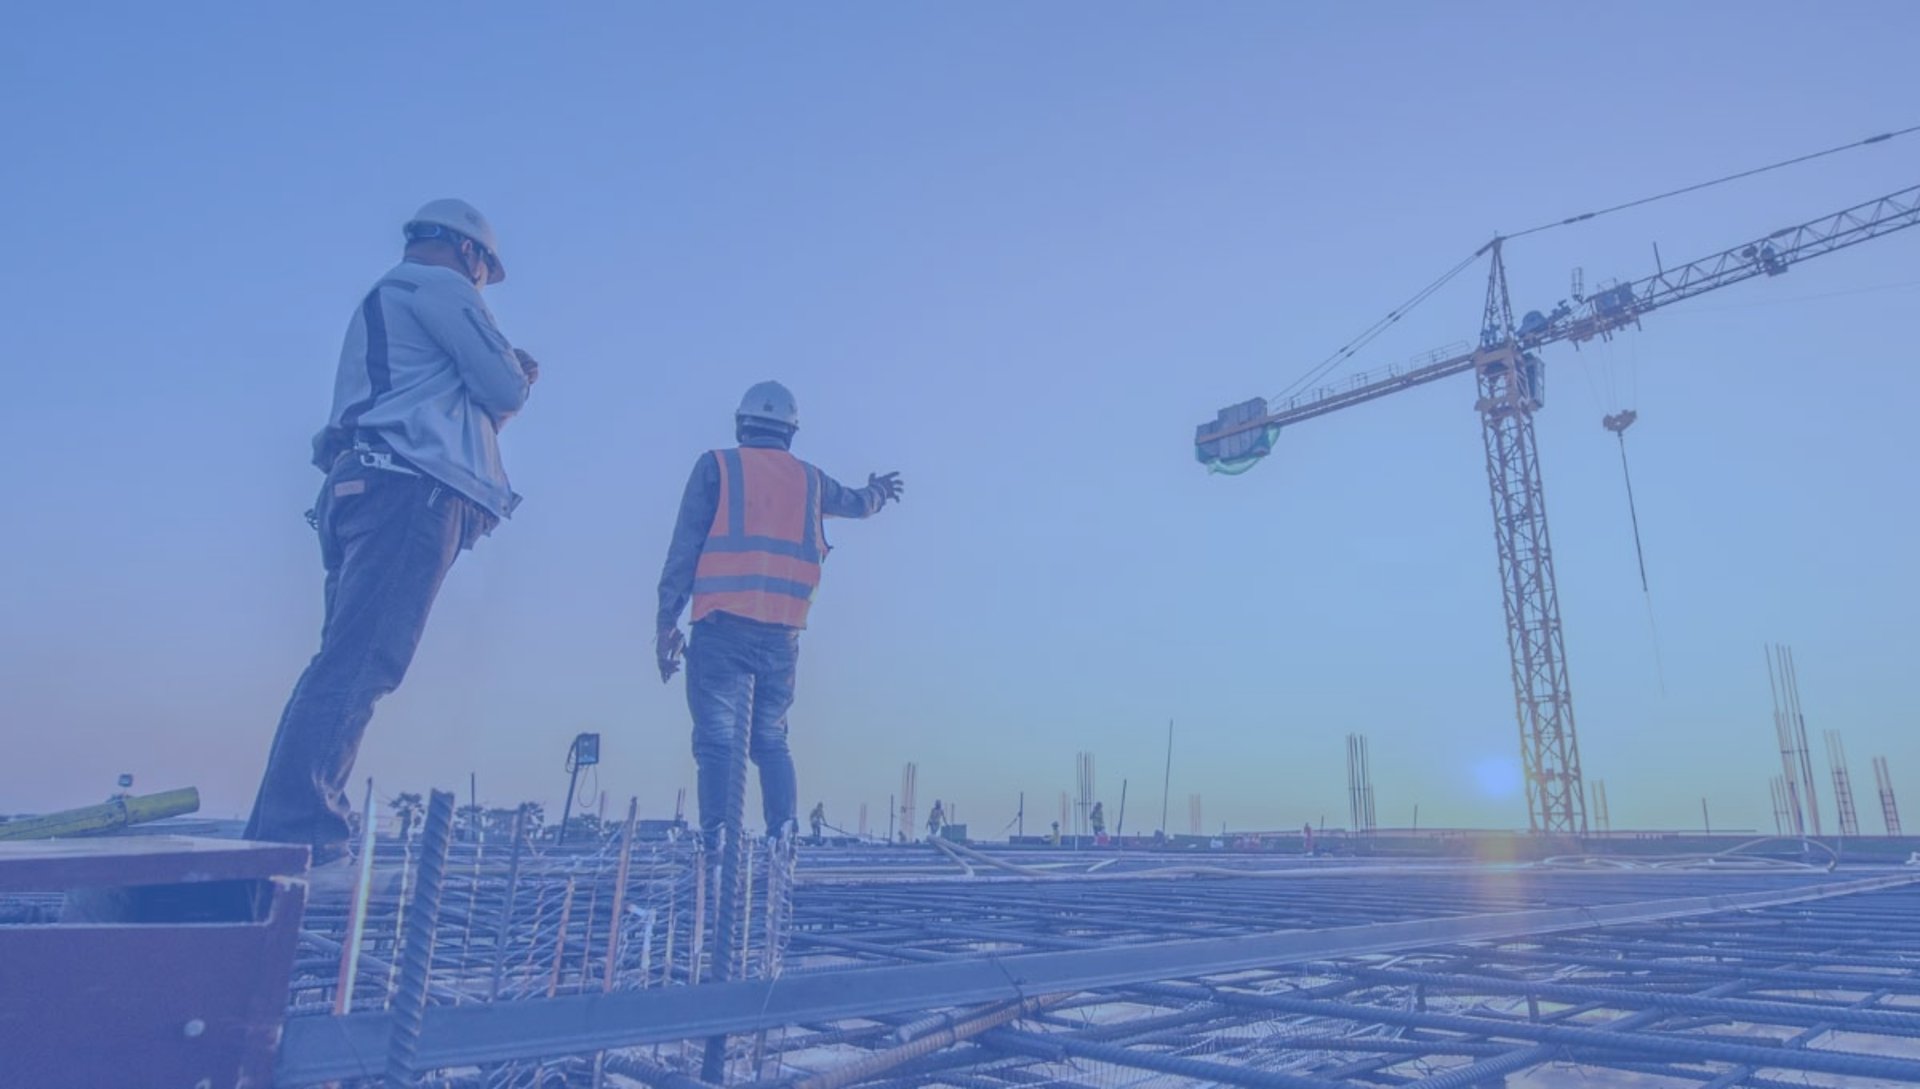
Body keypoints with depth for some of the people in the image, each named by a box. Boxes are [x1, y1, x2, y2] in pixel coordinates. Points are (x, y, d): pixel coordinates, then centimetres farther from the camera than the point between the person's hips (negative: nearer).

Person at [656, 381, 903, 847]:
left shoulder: (715, 466, 6)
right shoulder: (810, 479, 15)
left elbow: (685, 547, -1)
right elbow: (859, 503, 36)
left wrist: (667, 621, -1)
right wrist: (878, 491, 59)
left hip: (722, 626, -3)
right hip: (782, 634, 3)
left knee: (720, 742, -4)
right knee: (772, 741, 14)